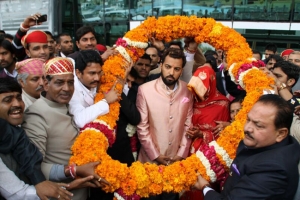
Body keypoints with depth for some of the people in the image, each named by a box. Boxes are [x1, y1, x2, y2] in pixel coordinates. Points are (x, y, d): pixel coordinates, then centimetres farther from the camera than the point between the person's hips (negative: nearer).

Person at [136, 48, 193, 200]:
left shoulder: (187, 91, -3)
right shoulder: (145, 90, -12)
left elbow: (188, 124, 1)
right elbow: (142, 127, -9)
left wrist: (182, 153, -3)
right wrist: (155, 155, -10)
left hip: (176, 160, 3)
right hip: (151, 160, -2)